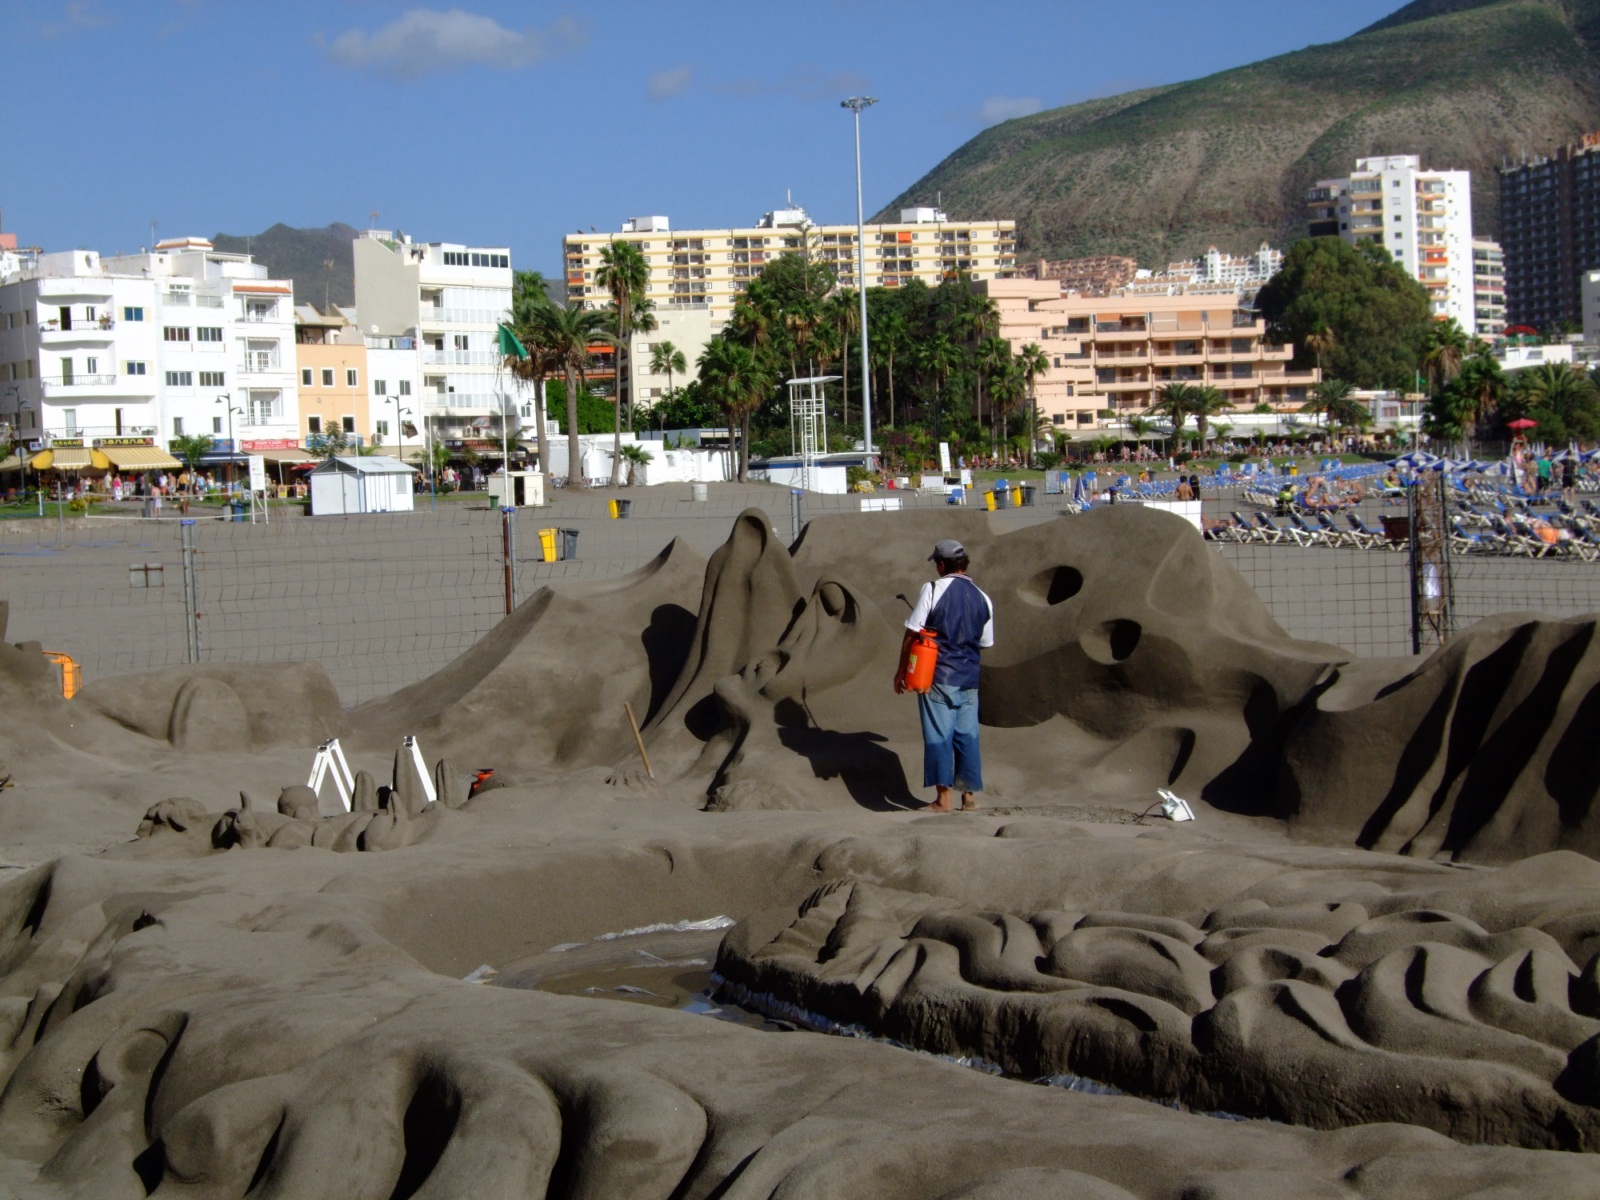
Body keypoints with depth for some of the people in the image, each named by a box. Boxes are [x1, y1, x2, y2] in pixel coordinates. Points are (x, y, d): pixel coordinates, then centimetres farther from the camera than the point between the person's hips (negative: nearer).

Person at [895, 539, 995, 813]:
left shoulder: (932, 590, -7)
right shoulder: (983, 599, 6)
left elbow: (912, 633, -7)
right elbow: (984, 642, 13)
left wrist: (902, 669, 1)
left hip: (937, 676, -4)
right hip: (969, 678, 4)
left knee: (938, 735, 0)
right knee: (967, 736, 10)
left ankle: (943, 797, -3)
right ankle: (968, 796, 14)